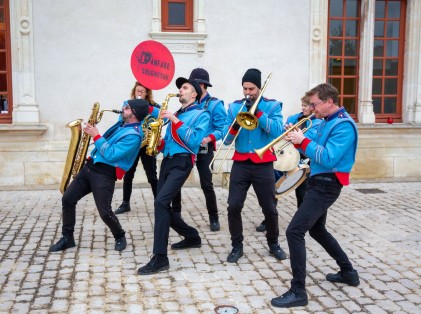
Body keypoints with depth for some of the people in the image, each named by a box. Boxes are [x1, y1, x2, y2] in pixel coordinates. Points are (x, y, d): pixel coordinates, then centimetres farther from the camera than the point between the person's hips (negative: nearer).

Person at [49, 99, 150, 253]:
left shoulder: (133, 136, -17)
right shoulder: (122, 124, 13)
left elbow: (110, 155, -23)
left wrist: (96, 136, -16)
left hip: (105, 173, -9)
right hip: (90, 166, 9)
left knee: (105, 212, -10)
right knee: (67, 199, 4)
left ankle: (120, 237, 20)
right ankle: (67, 238, 16)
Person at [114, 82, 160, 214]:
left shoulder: (153, 106, 1)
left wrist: (146, 107, -30)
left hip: (147, 145, -2)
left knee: (152, 176, -1)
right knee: (128, 175, 6)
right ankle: (125, 203, 17)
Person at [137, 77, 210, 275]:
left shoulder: (201, 114, 1)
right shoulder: (175, 114, 23)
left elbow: (193, 141, -14)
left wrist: (175, 121, -13)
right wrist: (159, 144, 1)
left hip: (182, 162, -8)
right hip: (167, 161, 8)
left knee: (161, 201, -23)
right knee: (164, 206, 8)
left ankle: (160, 258, -21)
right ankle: (192, 237, 31)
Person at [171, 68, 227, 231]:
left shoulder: (215, 104, -7)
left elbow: (221, 129, -12)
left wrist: (209, 138, -28)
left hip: (203, 150, -5)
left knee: (206, 184, -4)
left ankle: (214, 218, 12)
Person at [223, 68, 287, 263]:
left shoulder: (272, 106, 1)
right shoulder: (234, 107, 6)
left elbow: (277, 132, -15)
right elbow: (226, 140, 3)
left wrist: (257, 112, -20)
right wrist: (234, 126, -18)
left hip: (263, 165, -1)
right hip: (240, 164, 2)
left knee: (269, 208, 6)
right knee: (233, 206, -5)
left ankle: (273, 243, 28)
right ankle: (237, 246, 12)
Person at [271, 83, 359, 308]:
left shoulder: (343, 126, -18)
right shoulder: (327, 122, 12)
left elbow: (327, 159, -26)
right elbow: (315, 148, 15)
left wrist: (303, 140, -22)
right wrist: (298, 138, -3)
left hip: (326, 186, -11)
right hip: (318, 182, 11)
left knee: (294, 231, -16)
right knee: (317, 230, 24)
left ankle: (298, 292, -10)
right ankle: (348, 272, 38)